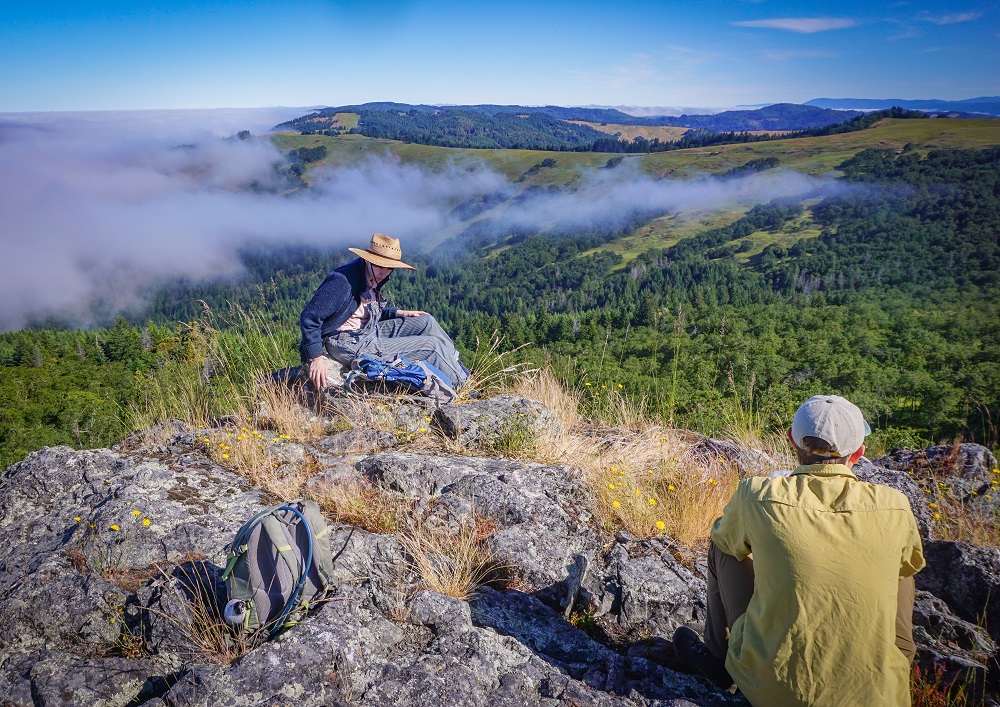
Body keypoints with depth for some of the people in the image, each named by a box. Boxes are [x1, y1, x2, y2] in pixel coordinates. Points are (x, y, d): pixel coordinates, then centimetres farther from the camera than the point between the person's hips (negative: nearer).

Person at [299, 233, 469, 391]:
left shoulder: (373, 278, 4)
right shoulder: (343, 281, -23)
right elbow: (309, 317, -24)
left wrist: (400, 313, 11)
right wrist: (316, 358, -30)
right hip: (349, 346, -9)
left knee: (426, 322, 8)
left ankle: (461, 369, 16)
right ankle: (461, 384, 6)